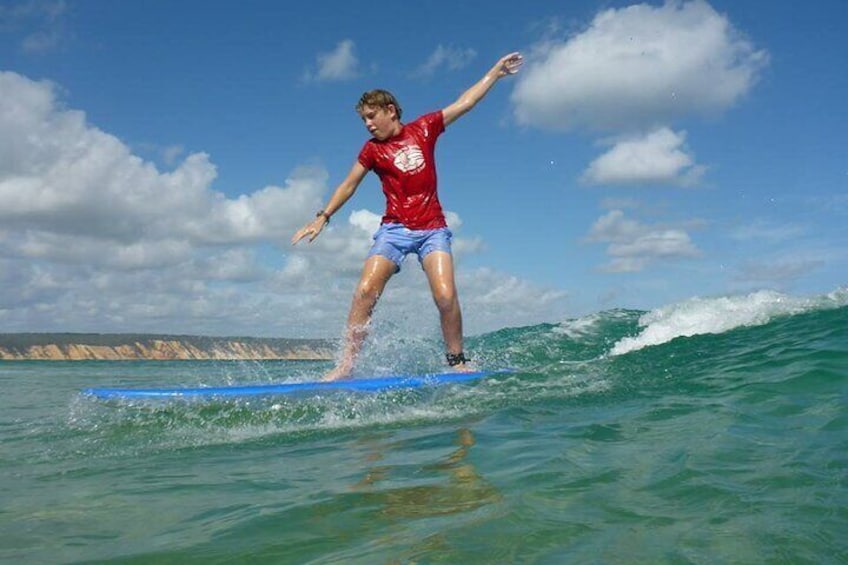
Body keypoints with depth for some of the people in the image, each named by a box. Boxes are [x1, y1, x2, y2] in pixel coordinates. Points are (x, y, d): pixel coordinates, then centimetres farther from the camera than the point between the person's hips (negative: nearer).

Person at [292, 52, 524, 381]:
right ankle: (345, 366, -14)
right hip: (394, 229, 0)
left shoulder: (424, 128, 7)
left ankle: (457, 362, 2)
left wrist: (496, 71, 17)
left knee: (446, 297, -16)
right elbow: (349, 184, 13)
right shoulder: (372, 149, 7)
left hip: (432, 229, 0)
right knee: (365, 292, -17)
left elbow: (465, 103, 13)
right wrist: (322, 217, 6)